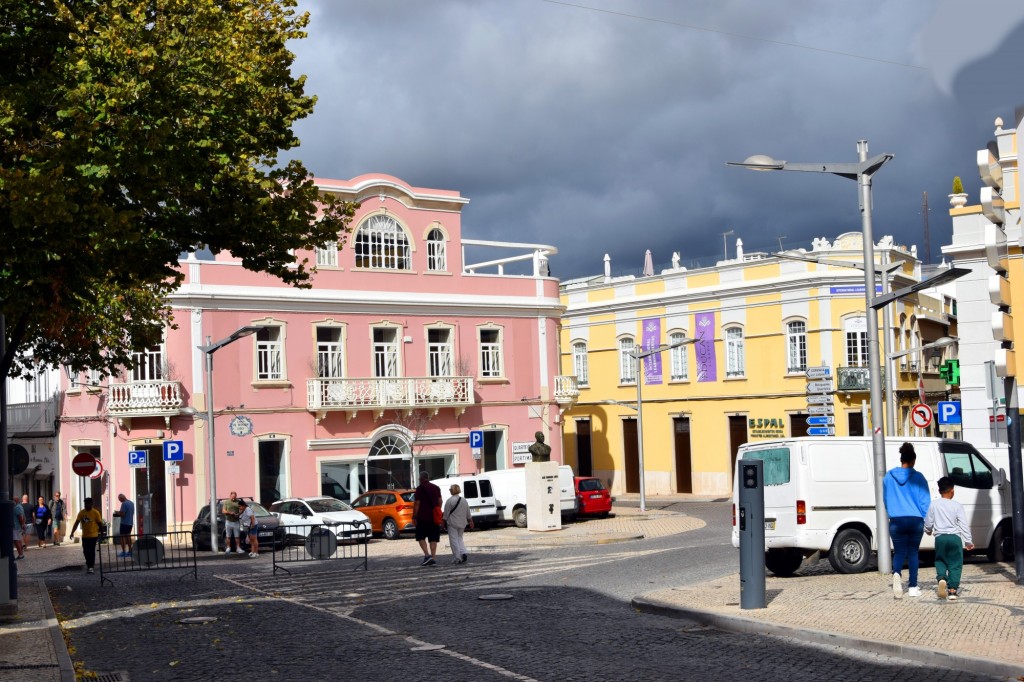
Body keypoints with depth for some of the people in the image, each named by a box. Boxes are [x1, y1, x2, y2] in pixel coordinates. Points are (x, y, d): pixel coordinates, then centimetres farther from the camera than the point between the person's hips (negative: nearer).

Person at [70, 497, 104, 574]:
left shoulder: (95, 512, -7)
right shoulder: (81, 512, 2)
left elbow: (99, 523, -3)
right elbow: (76, 523, 0)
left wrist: (100, 534, -2)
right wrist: (72, 532, -9)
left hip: (93, 535, -4)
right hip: (84, 535, 4)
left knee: (91, 551, -5)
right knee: (85, 551, 10)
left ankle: (90, 566, 2)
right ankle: (89, 563, 30)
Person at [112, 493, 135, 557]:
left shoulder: (124, 504, -16)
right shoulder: (132, 503, 11)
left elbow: (122, 514, -21)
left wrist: (117, 513, -1)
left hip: (124, 523, -8)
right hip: (130, 522, 8)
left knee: (122, 537, -2)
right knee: (128, 536, 17)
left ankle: (123, 552, -5)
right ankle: (130, 552, 17)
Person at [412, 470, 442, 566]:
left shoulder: (420, 488, -6)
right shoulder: (436, 488, 10)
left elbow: (417, 503, -9)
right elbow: (439, 502, 13)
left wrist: (414, 516, -5)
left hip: (422, 517, -5)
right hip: (434, 517, 5)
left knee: (421, 537, 3)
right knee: (433, 538, 7)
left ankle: (427, 555, -13)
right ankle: (433, 557, 2)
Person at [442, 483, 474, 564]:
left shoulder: (449, 501, -12)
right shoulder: (464, 500, 6)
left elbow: (446, 513, -10)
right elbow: (468, 514, 13)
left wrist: (444, 522, 0)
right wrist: (470, 522, 21)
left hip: (452, 523, -6)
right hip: (462, 523, 6)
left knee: (454, 540, 0)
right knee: (460, 539, 18)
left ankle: (457, 558, -2)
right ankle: (463, 553, -2)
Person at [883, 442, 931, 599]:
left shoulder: (889, 476, 3)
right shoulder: (918, 477, -4)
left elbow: (885, 499, 15)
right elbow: (925, 500, -3)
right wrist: (928, 521, 4)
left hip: (896, 521, 1)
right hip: (916, 520, -1)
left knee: (899, 552, 7)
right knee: (913, 552, 12)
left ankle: (897, 573, -24)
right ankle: (912, 587, 12)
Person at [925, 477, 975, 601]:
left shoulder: (934, 505, 1)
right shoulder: (957, 506, -2)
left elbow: (928, 523, 7)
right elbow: (964, 525, -3)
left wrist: (928, 531, 30)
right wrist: (968, 541, 3)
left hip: (940, 537, 1)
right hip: (955, 537, -1)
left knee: (940, 561, 16)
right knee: (955, 564, 6)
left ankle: (941, 578, -12)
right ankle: (953, 589, -2)